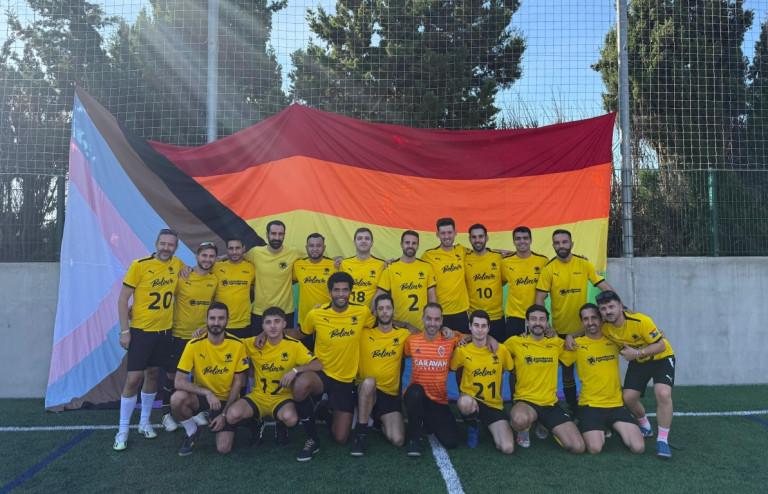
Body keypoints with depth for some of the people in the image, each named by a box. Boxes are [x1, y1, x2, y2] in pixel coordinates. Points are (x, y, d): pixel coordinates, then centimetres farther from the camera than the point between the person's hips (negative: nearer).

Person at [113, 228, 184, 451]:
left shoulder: (177, 265, 2)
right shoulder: (139, 265, -11)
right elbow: (123, 298, -8)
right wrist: (124, 330, -11)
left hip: (164, 330, 4)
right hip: (141, 330, -4)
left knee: (153, 374, 14)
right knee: (133, 378, -5)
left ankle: (144, 422, 29)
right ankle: (123, 430, 8)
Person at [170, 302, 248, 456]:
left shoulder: (237, 345, -14)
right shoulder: (194, 345, -16)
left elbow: (238, 381, -5)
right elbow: (179, 382, -19)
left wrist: (224, 414, -9)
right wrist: (207, 393, -32)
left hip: (226, 399, -1)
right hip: (201, 396, 1)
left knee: (224, 448, -16)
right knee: (176, 399, -32)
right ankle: (192, 432, -1)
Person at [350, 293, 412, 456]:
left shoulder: (403, 334, 4)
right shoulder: (364, 333, 0)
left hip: (390, 394, 2)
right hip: (365, 390, -2)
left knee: (397, 440, -17)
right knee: (369, 381, -39)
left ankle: (381, 422, 21)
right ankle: (360, 435, -23)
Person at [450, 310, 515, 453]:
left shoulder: (501, 350, -3)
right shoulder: (462, 350, -7)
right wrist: (463, 395, -3)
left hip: (494, 405, 1)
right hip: (471, 402, -1)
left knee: (507, 448, -19)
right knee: (466, 401, -40)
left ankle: (491, 428, 17)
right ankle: (472, 427, -3)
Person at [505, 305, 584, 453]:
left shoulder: (556, 343, 6)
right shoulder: (516, 342, -3)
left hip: (550, 404, 4)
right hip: (525, 401, -3)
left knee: (578, 447, -10)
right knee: (520, 419, -41)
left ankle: (545, 426, 20)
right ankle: (523, 431, 0)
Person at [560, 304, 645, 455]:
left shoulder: (613, 339, 5)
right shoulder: (577, 344, -3)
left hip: (617, 404, 3)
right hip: (590, 405, -3)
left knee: (638, 447, -12)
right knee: (595, 448, -22)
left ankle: (617, 430, 19)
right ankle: (600, 432, 13)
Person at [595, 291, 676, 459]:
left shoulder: (641, 321, -32)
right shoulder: (604, 327, -17)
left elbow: (661, 346, -25)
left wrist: (637, 353, -36)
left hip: (660, 357, -5)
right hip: (637, 362, 5)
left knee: (663, 394, -25)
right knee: (628, 397, -3)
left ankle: (662, 441, -10)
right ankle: (646, 428, 28)